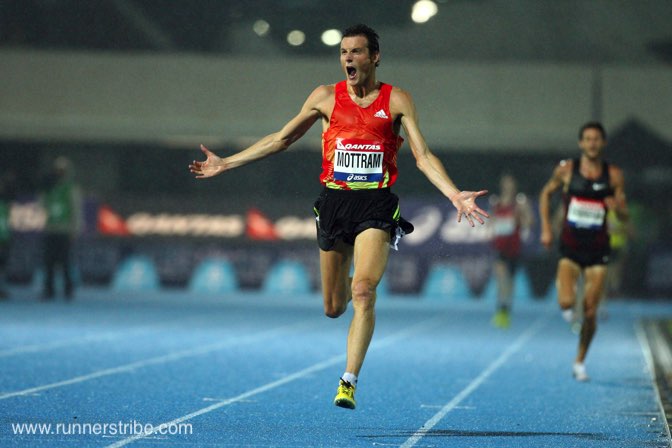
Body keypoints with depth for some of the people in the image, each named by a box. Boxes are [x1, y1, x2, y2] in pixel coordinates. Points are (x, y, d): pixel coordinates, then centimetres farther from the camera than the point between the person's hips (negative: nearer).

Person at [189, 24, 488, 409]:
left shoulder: (397, 100, 1)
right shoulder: (326, 97, 6)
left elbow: (423, 156, -1)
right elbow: (281, 139, 14)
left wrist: (455, 196, -15)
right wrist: (226, 164, 13)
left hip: (376, 205, -3)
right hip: (334, 202, 3)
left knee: (363, 292, -21)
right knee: (334, 308, 8)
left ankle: (349, 382, -19)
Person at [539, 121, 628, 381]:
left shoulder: (613, 175, -1)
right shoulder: (566, 170, -3)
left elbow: (624, 217, 4)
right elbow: (546, 194, 13)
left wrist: (618, 207, -19)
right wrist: (546, 228, 5)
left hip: (598, 248, 1)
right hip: (571, 245, -1)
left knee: (591, 312, 0)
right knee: (566, 302, -20)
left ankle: (580, 361, 21)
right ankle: (565, 295, 20)